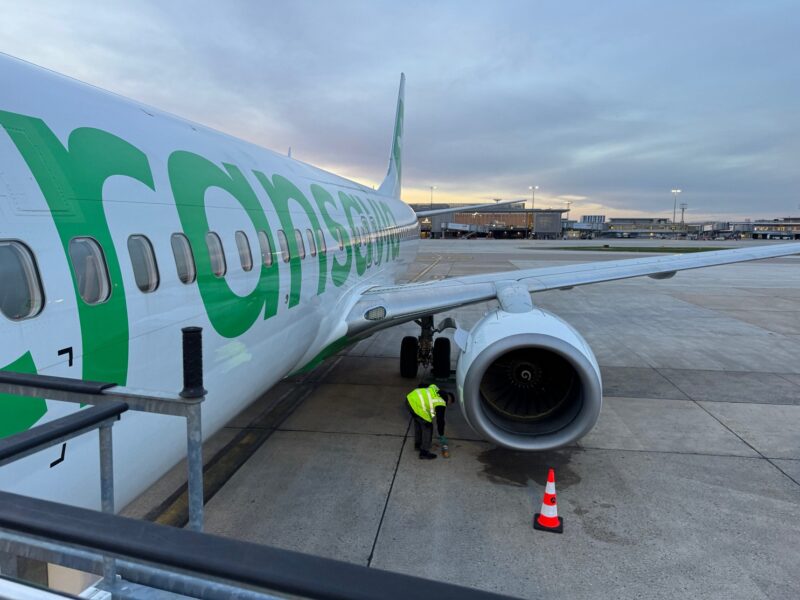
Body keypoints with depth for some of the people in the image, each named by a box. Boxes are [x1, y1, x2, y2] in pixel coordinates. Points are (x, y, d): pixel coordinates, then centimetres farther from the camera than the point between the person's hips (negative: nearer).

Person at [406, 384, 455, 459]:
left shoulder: (435, 389, 17)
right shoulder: (440, 404, -4)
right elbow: (440, 421, 0)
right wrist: (442, 436, 11)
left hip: (410, 398, 9)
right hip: (416, 406, -9)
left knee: (418, 422, 28)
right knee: (428, 427, 2)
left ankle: (417, 445, 43)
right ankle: (424, 452, 8)